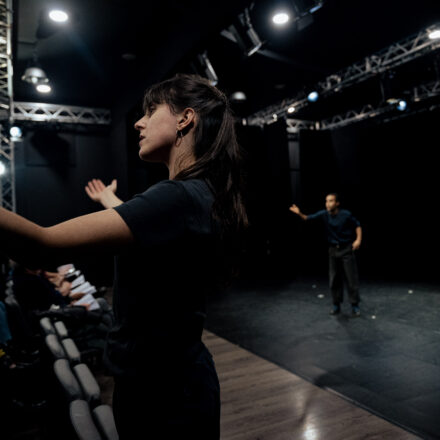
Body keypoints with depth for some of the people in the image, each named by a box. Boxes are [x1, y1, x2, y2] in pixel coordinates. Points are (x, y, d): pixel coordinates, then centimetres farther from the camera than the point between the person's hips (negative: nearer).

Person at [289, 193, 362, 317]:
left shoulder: (346, 214, -14)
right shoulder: (324, 214, -6)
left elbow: (357, 225, -1)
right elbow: (308, 218, -7)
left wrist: (358, 239, -14)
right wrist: (299, 213, -26)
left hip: (347, 249, -3)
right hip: (333, 250, 3)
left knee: (351, 278, 0)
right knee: (334, 279, 9)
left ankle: (355, 305, 12)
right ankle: (336, 305, 21)